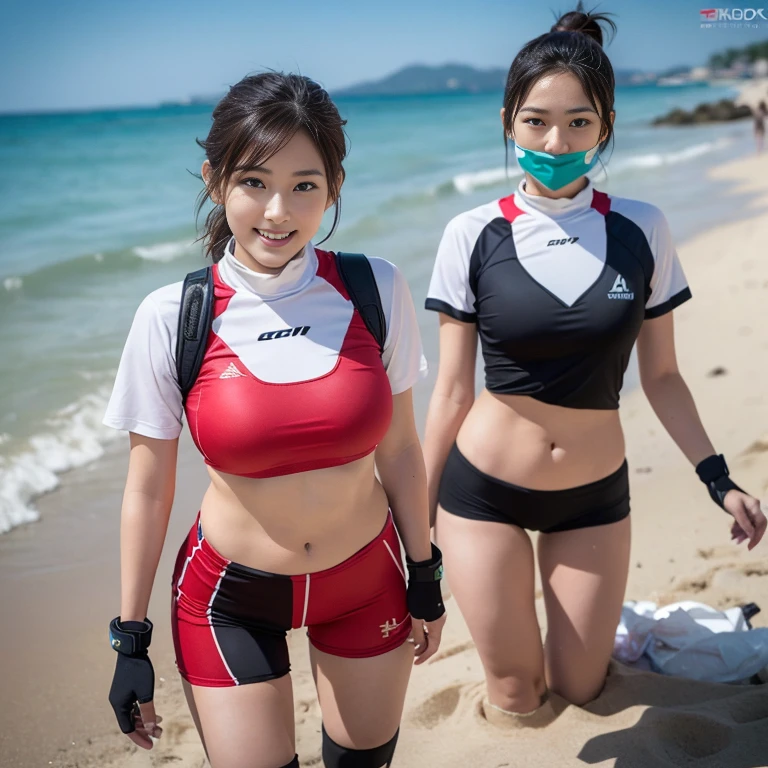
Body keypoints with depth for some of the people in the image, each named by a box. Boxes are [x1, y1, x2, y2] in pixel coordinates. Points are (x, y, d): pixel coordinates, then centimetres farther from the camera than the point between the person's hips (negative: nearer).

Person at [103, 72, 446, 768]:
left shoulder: (376, 289, -11)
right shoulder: (171, 319, -16)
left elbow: (399, 450, 0)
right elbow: (148, 490, -6)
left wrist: (425, 577, 6)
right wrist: (131, 639, -1)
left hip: (367, 579, 2)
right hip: (231, 598, -2)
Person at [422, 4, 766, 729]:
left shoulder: (641, 231, -6)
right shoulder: (472, 236, -11)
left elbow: (661, 375, 3)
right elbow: (451, 391, -5)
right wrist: (421, 512, 0)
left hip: (594, 495, 2)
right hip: (484, 491, -1)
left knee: (578, 688, 12)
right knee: (517, 698, 9)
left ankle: (586, 619, 44)